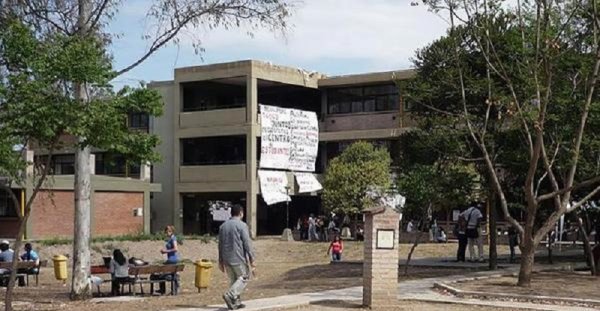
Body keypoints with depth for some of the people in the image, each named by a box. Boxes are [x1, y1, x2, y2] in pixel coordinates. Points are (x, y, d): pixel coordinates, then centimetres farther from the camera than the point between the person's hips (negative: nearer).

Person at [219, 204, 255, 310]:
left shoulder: (223, 226, 12)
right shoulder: (242, 225, -8)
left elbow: (220, 245, 15)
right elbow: (247, 243, -11)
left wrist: (221, 261, 20)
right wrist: (252, 259, -8)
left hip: (226, 258, 6)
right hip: (239, 258, -6)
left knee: (233, 280, 14)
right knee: (244, 278, 4)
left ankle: (236, 302, 10)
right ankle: (230, 295, -14)